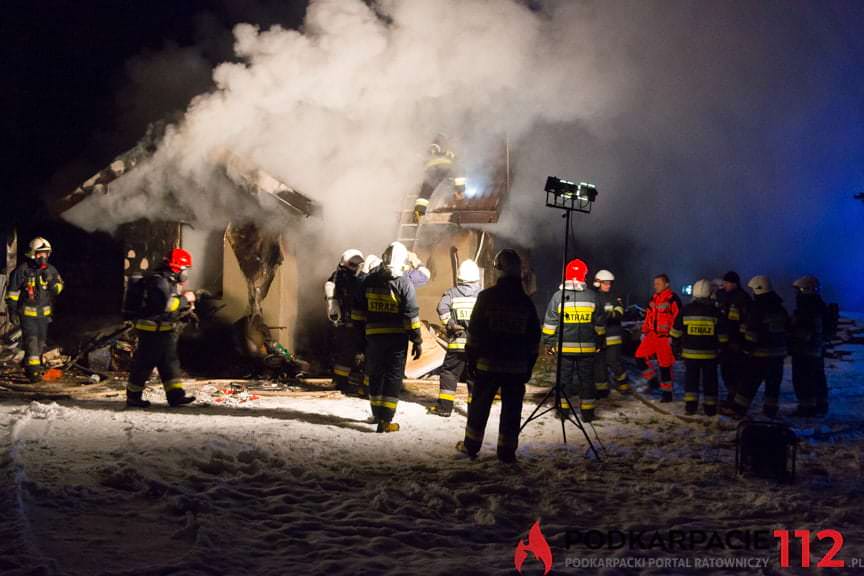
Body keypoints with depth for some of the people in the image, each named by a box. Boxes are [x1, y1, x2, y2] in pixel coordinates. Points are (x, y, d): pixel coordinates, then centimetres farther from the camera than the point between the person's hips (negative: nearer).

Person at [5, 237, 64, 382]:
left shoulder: (51, 270, 2)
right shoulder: (22, 271, -11)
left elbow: (59, 289, 5)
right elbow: (12, 292, -5)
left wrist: (51, 281, -16)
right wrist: (12, 312, -6)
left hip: (44, 313, 5)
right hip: (27, 313, -5)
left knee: (41, 343, 12)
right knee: (31, 341, -13)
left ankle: (29, 365, 30)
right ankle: (33, 370, -9)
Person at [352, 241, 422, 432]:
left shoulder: (370, 280, 3)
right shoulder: (404, 283, -11)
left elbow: (358, 310, 8)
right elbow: (411, 316, -13)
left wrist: (360, 330, 17)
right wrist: (417, 341, -8)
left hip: (373, 336, 4)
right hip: (397, 337, -4)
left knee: (376, 375, 17)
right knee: (393, 377, 2)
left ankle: (377, 414, 28)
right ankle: (385, 420, -3)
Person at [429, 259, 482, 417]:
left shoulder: (451, 293, 2)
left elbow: (442, 308, -14)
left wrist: (450, 324, -7)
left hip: (457, 342, -1)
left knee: (449, 372, 9)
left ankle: (444, 406, 7)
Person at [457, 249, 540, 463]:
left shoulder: (487, 297, -6)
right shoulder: (526, 303, 2)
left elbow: (474, 331, -5)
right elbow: (534, 339, 6)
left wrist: (470, 357, 3)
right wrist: (529, 365, 13)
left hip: (487, 363, -1)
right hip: (517, 366, 1)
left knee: (480, 404, 9)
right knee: (511, 409, 6)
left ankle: (471, 445, 15)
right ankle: (507, 450, 7)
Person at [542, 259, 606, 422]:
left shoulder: (558, 296, -5)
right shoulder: (593, 296, -1)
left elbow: (550, 323, -2)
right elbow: (600, 323, 6)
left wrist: (549, 343, 6)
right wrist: (600, 342, 17)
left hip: (564, 347, -1)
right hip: (587, 347, 1)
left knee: (564, 377, 9)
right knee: (587, 378, 9)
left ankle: (563, 409, 12)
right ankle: (587, 411, 11)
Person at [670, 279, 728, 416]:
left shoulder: (685, 310, -2)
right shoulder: (715, 311, -3)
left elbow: (676, 332, 2)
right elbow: (722, 336, 0)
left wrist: (676, 348, 11)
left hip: (690, 353, 1)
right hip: (710, 353, 0)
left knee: (691, 378, 9)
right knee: (709, 380, 8)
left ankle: (690, 405, 4)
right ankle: (710, 407, 9)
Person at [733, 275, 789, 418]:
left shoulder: (756, 309, -15)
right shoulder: (780, 309, 10)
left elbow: (751, 333, -17)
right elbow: (787, 330, 17)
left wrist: (748, 350, -10)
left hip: (760, 354, -6)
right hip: (778, 352, 6)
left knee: (750, 382, -2)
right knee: (774, 383, 12)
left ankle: (739, 409, -1)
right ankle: (771, 410, 13)